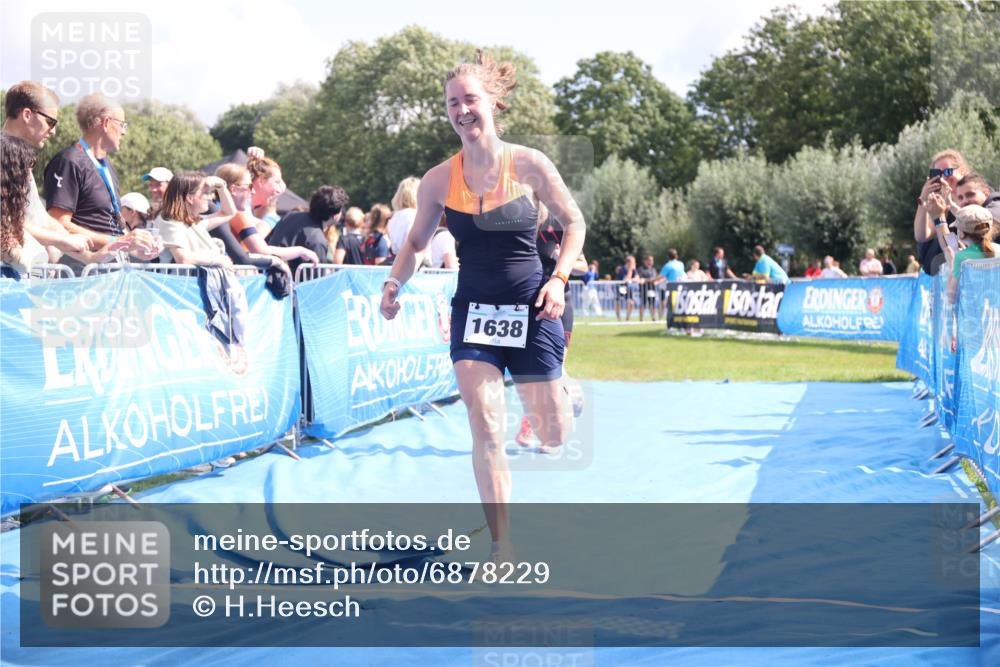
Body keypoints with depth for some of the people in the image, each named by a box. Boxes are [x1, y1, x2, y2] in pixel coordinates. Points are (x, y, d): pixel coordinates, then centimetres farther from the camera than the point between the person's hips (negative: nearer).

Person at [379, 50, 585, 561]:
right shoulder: (438, 181, -5)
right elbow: (416, 241, 10)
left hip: (531, 309, -1)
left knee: (551, 439, 6)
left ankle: (562, 394, 45)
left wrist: (558, 278, -10)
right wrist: (394, 282, -7)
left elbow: (573, 222, 2)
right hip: (473, 310, 1)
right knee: (485, 428, -13)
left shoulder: (528, 165, -10)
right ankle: (502, 550, -4)